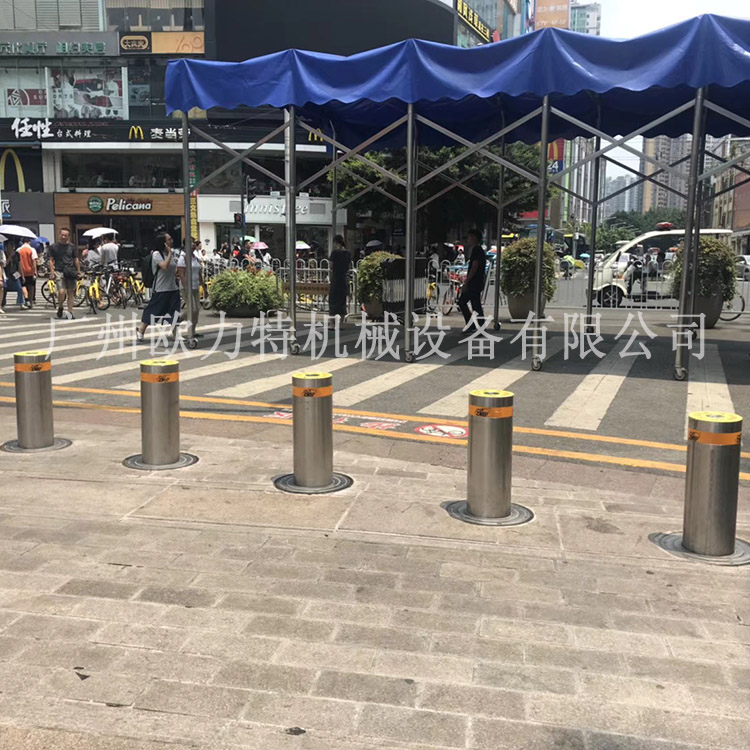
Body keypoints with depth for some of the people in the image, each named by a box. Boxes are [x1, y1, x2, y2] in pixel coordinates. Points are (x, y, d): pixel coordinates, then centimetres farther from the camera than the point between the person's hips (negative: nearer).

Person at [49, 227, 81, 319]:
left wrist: (78, 271, 6)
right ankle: (60, 307, 12)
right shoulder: (54, 247, 5)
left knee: (70, 292, 1)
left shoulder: (72, 246, 9)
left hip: (70, 272, 2)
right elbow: (51, 260, 6)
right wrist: (52, 272, -5)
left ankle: (70, 312, 8)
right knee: (62, 292, -15)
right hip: (59, 271, -2)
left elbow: (76, 259, 13)